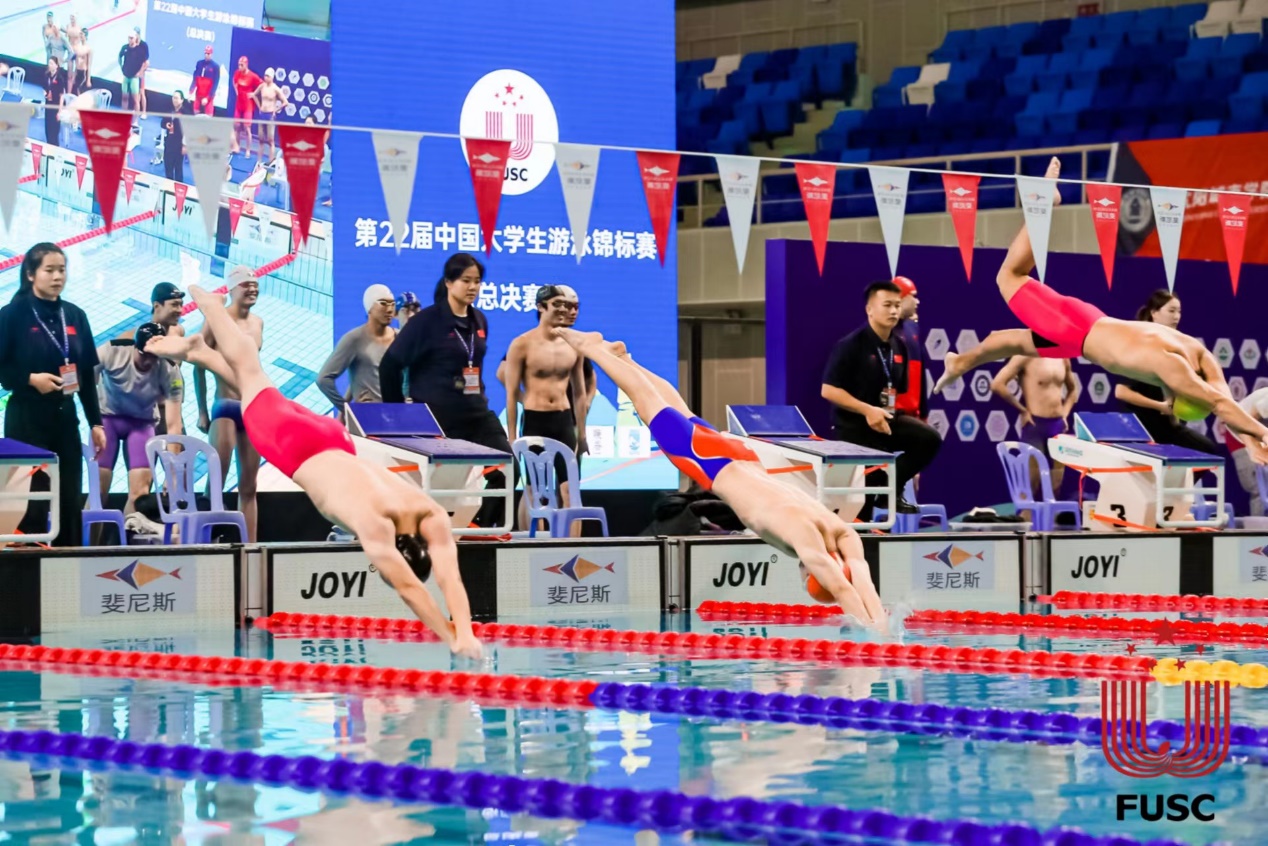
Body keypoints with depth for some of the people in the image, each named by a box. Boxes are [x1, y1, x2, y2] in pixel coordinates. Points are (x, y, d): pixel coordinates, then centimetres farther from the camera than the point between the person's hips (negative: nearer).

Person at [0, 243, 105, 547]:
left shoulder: (75, 316, 9)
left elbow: (88, 373, 12)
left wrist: (96, 422, 11)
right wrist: (31, 379, -20)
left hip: (65, 417, 5)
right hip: (26, 418, -5)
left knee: (70, 499, 5)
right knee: (31, 500, -5)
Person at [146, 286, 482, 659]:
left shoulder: (431, 517, -31)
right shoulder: (372, 519, -43)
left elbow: (451, 578, -35)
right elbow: (407, 586, -47)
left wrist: (466, 634, -48)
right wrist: (453, 639, -50)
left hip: (333, 442, 4)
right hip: (293, 442, -4)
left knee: (258, 388, 28)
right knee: (252, 378, 22)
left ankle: (198, 351, 54)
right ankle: (204, 301, 46)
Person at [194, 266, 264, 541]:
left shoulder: (258, 323, 11)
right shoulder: (217, 321, -6)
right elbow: (199, 366, -3)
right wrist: (202, 412, -5)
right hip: (225, 407, -6)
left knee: (249, 486, 6)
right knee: (217, 479, -10)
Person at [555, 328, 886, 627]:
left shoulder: (842, 535, -27)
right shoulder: (800, 532, -42)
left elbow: (862, 583, -31)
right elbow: (841, 588, -50)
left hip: (740, 459, 5)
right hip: (711, 461, -5)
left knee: (684, 417, 29)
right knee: (651, 405, 15)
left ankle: (620, 355, 51)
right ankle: (592, 346, 36)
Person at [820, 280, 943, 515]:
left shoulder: (898, 347, 7)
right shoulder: (851, 345, -14)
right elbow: (828, 390, -17)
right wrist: (867, 410, -24)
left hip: (887, 420, 6)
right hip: (853, 425, -6)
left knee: (929, 438, -15)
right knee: (861, 489, -9)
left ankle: (891, 488, 0)